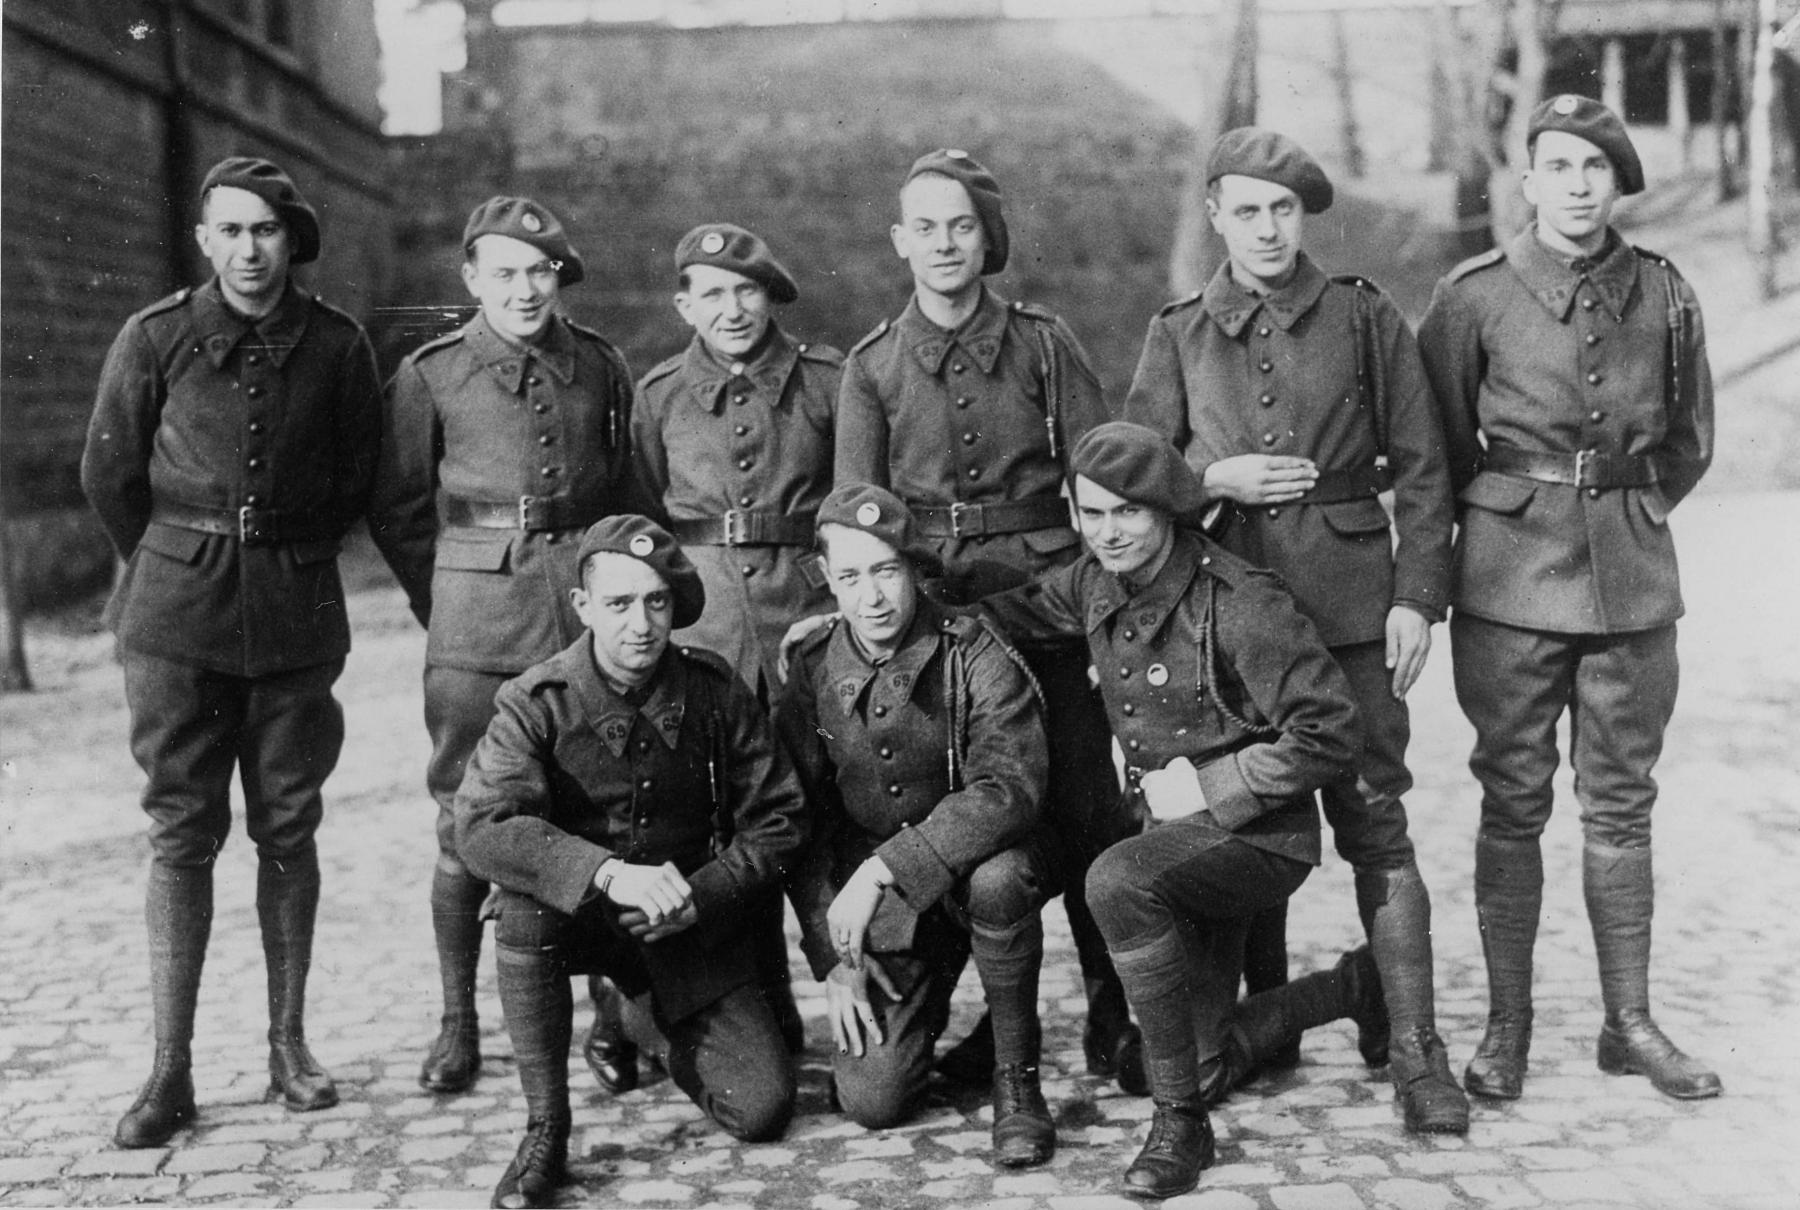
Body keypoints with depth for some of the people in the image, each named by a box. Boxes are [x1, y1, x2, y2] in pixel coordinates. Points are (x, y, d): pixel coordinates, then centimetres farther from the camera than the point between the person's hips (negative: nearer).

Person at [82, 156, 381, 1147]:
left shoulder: (336, 345, 0)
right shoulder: (154, 338, -2)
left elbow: (358, 475, 12)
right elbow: (108, 474, 7)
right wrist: (175, 564, 13)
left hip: (295, 611, 1)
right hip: (175, 616, -1)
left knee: (286, 828, 6)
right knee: (181, 832, 0)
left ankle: (290, 1046, 17)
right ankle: (171, 1070, 5)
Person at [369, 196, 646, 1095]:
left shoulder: (600, 366, 10)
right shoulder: (431, 375, 3)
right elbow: (396, 511, 8)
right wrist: (446, 607, 6)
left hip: (590, 602, 2)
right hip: (476, 622, -2)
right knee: (467, 822, -1)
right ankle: (457, 1028, 10)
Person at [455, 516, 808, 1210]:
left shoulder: (713, 690, -6)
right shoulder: (536, 703, -13)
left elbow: (778, 817, -3)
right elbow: (481, 827, -28)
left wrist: (700, 896, -19)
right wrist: (610, 874, -41)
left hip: (694, 926, 1)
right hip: (582, 918, -1)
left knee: (764, 1110, -10)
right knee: (523, 898, -36)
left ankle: (674, 1042, 27)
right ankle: (544, 1129, -19)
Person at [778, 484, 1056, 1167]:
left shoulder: (975, 656, -13)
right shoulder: (812, 675, -1)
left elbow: (1009, 790, -27)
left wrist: (882, 868, -33)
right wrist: (833, 957, -5)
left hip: (967, 865, -2)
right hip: (882, 912, 3)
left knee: (998, 878, -38)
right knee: (870, 1099, -11)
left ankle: (1016, 1078, -15)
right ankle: (921, 1008, 26)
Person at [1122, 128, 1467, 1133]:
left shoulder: (1366, 317, 5)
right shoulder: (1178, 336, 9)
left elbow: (1422, 467, 4)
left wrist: (1417, 596, -4)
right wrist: (1211, 475, -10)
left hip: (1351, 605, -2)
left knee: (1374, 820, -3)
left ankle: (1414, 1047, 3)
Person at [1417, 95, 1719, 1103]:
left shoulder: (1666, 296, 4)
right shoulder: (1475, 296, -4)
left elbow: (1691, 440, 17)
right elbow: (1435, 444, 6)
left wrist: (1631, 511, 13)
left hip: (1636, 576, 2)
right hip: (1511, 580, -2)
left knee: (1621, 803, 8)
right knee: (1514, 803, 3)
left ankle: (1630, 1023, 19)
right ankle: (1507, 1025, 14)